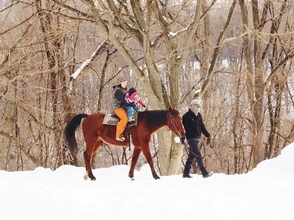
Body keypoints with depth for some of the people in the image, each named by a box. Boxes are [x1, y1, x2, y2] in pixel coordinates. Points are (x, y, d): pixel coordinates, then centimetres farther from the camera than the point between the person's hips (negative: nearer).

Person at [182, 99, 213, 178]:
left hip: (197, 138, 8)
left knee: (191, 156, 11)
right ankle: (204, 173, -18)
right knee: (198, 155, -14)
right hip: (191, 138, -8)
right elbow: (184, 127, -13)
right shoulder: (187, 116, -8)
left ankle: (186, 173, 18)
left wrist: (207, 136, 14)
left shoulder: (198, 116, 14)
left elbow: (202, 127, 20)